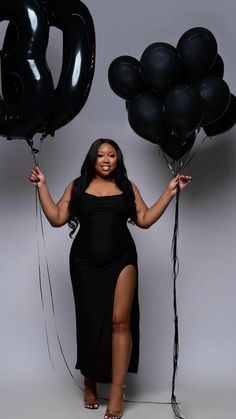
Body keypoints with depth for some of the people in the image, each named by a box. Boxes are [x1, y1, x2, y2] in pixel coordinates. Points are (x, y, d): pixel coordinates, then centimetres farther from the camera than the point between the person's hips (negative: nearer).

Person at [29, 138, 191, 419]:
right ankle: (90, 382, 27)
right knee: (90, 321, 8)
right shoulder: (76, 186, 8)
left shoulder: (128, 187, 9)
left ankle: (117, 392, -2)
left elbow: (145, 220, 5)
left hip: (121, 260, 0)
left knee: (120, 321, -8)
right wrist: (42, 187, -1)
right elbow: (57, 219, 3)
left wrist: (170, 191, 2)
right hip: (85, 263, 1)